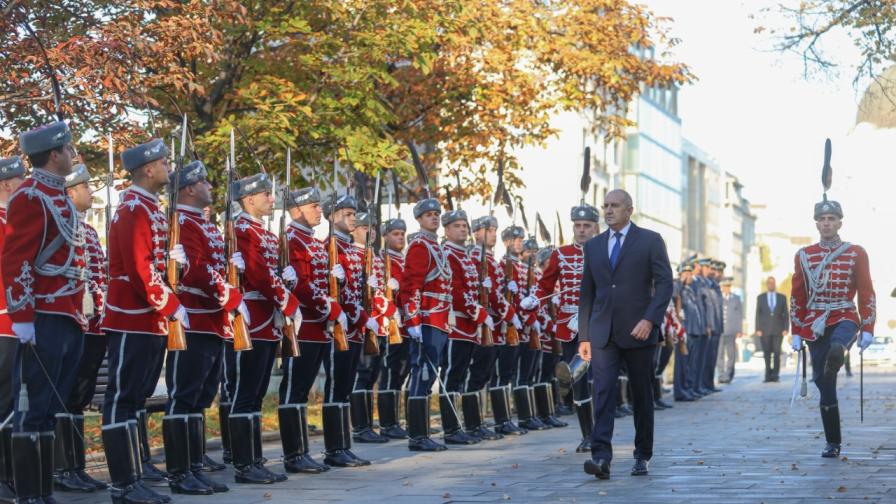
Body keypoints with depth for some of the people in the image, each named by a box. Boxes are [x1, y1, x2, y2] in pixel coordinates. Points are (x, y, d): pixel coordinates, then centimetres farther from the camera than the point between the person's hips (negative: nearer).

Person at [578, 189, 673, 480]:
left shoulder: (650, 241, 1)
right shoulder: (593, 246, 13)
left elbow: (664, 283, -6)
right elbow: (587, 293, 15)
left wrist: (650, 319, -19)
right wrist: (584, 336, 10)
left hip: (639, 331, -2)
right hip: (603, 333, 2)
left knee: (642, 395, 7)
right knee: (602, 393, -11)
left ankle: (642, 456, 19)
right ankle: (601, 457, -19)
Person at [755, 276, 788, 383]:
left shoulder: (782, 297, 9)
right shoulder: (760, 297, 8)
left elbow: (785, 314, 7)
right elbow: (758, 314, 5)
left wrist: (785, 329, -3)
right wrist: (758, 329, -4)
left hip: (778, 330, 0)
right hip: (765, 330, 0)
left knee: (777, 353, -9)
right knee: (767, 354, -1)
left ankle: (775, 375, -8)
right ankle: (768, 375, 6)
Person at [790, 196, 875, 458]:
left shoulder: (856, 253, 2)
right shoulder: (803, 256, 7)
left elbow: (866, 294, 2)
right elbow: (797, 297, 9)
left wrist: (867, 330, -6)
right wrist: (797, 333, 5)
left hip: (845, 319, -1)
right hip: (815, 326, 1)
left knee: (836, 349, -40)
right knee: (824, 387, 2)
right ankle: (832, 443, 11)